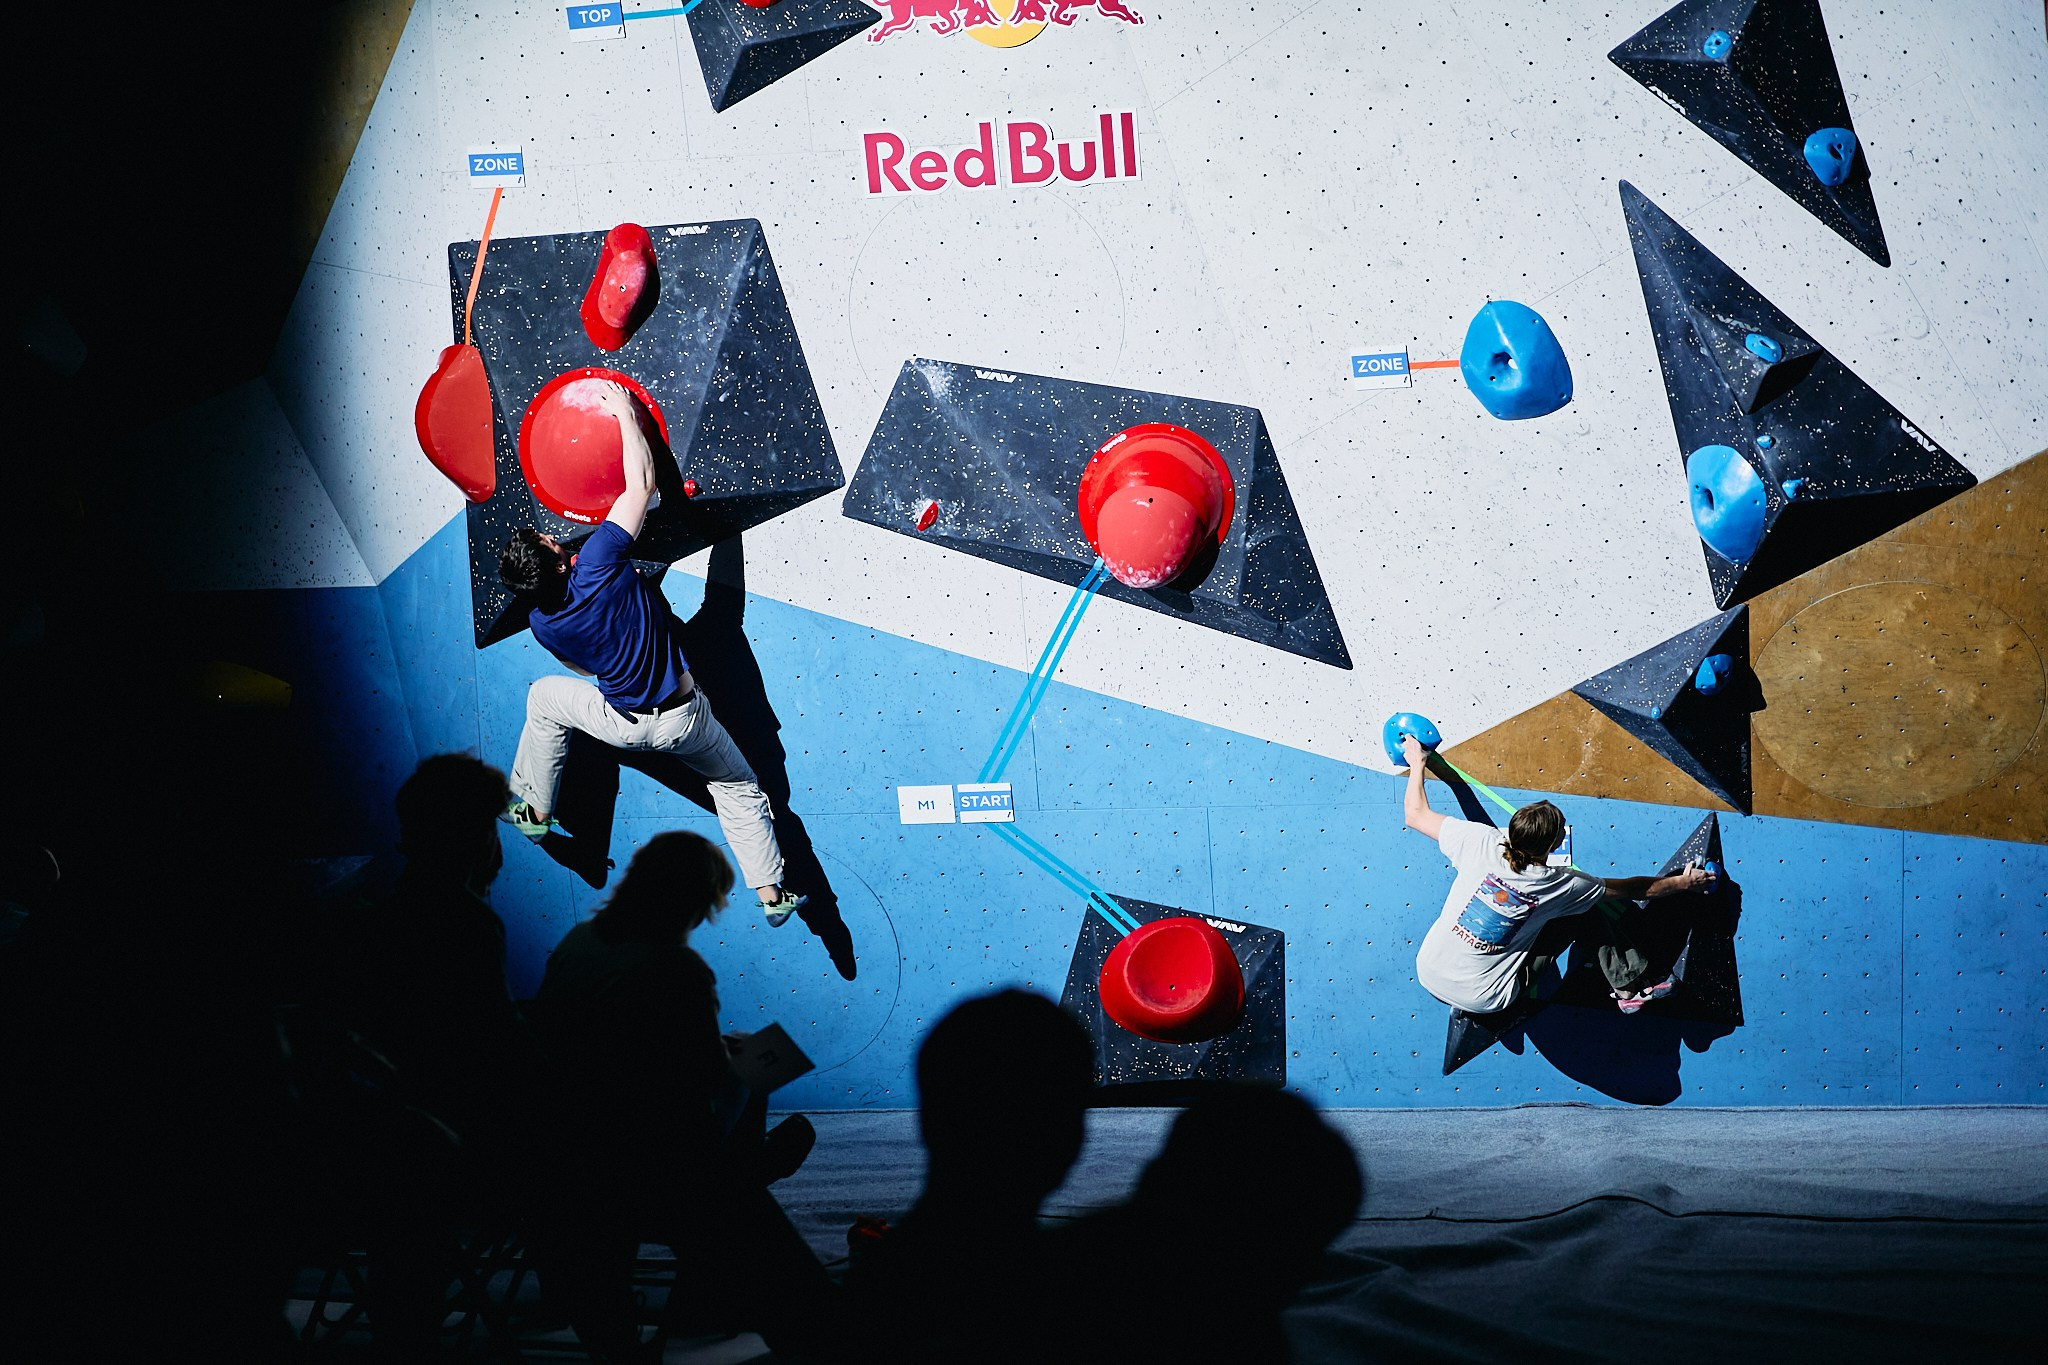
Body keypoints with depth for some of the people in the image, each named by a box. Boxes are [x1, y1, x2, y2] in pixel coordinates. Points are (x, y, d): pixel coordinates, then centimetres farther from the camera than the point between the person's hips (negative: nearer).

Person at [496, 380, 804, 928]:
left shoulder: (542, 624, -15)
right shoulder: (597, 564, -27)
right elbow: (642, 481, -21)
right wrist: (625, 413, -10)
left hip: (623, 725, 2)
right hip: (684, 719, -2)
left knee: (545, 698, 28)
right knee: (739, 788, 22)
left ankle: (534, 812, 35)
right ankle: (770, 892, 17)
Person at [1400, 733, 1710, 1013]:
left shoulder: (1483, 844, -14)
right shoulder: (1560, 885, -15)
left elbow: (1416, 815, 0)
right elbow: (1632, 889, 1)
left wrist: (1417, 762, 16)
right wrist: (1683, 882, 17)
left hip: (1428, 972, 3)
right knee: (1583, 913, 7)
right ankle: (1630, 986, 20)